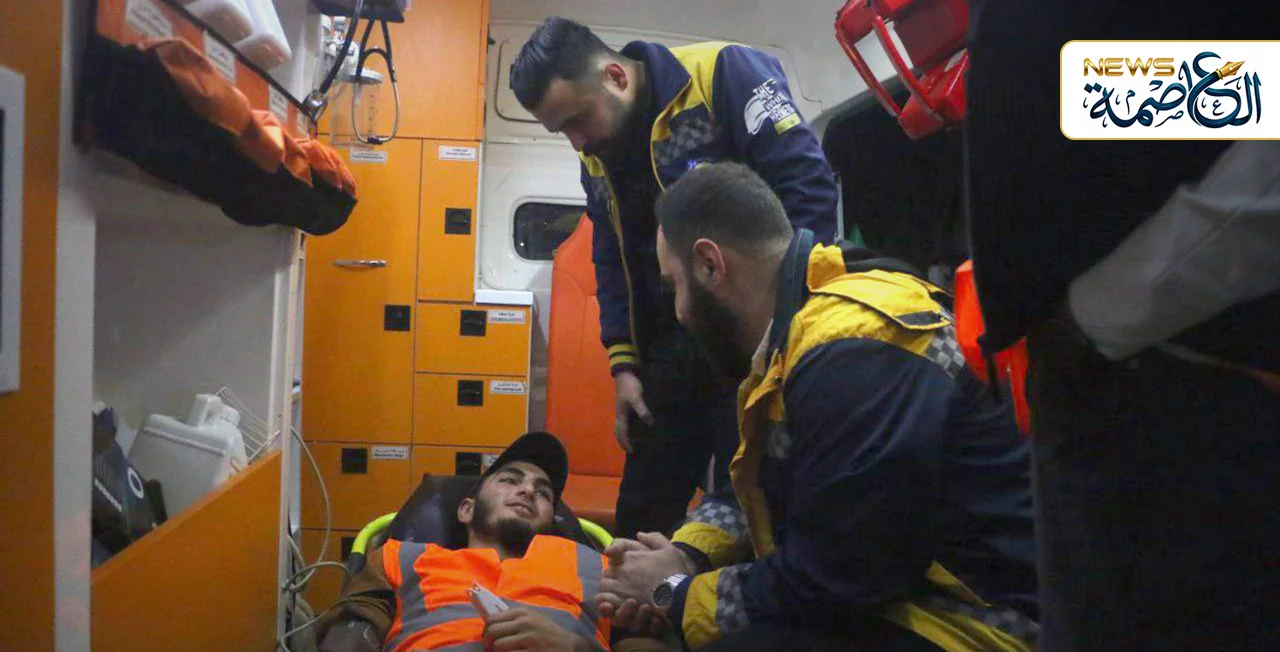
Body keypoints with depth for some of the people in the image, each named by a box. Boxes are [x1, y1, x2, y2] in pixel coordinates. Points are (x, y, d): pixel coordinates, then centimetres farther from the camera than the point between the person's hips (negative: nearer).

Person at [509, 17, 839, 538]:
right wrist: (624, 364, 8)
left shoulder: (724, 74, -11)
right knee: (641, 519, 13)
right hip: (668, 352, 7)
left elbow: (808, 187, -15)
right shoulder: (596, 158, 11)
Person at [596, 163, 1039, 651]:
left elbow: (827, 585, -25)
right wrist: (687, 554, -4)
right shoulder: (796, 330, 5)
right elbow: (759, 491, 14)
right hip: (869, 589, 9)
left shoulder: (854, 350, -25)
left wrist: (677, 594, -11)